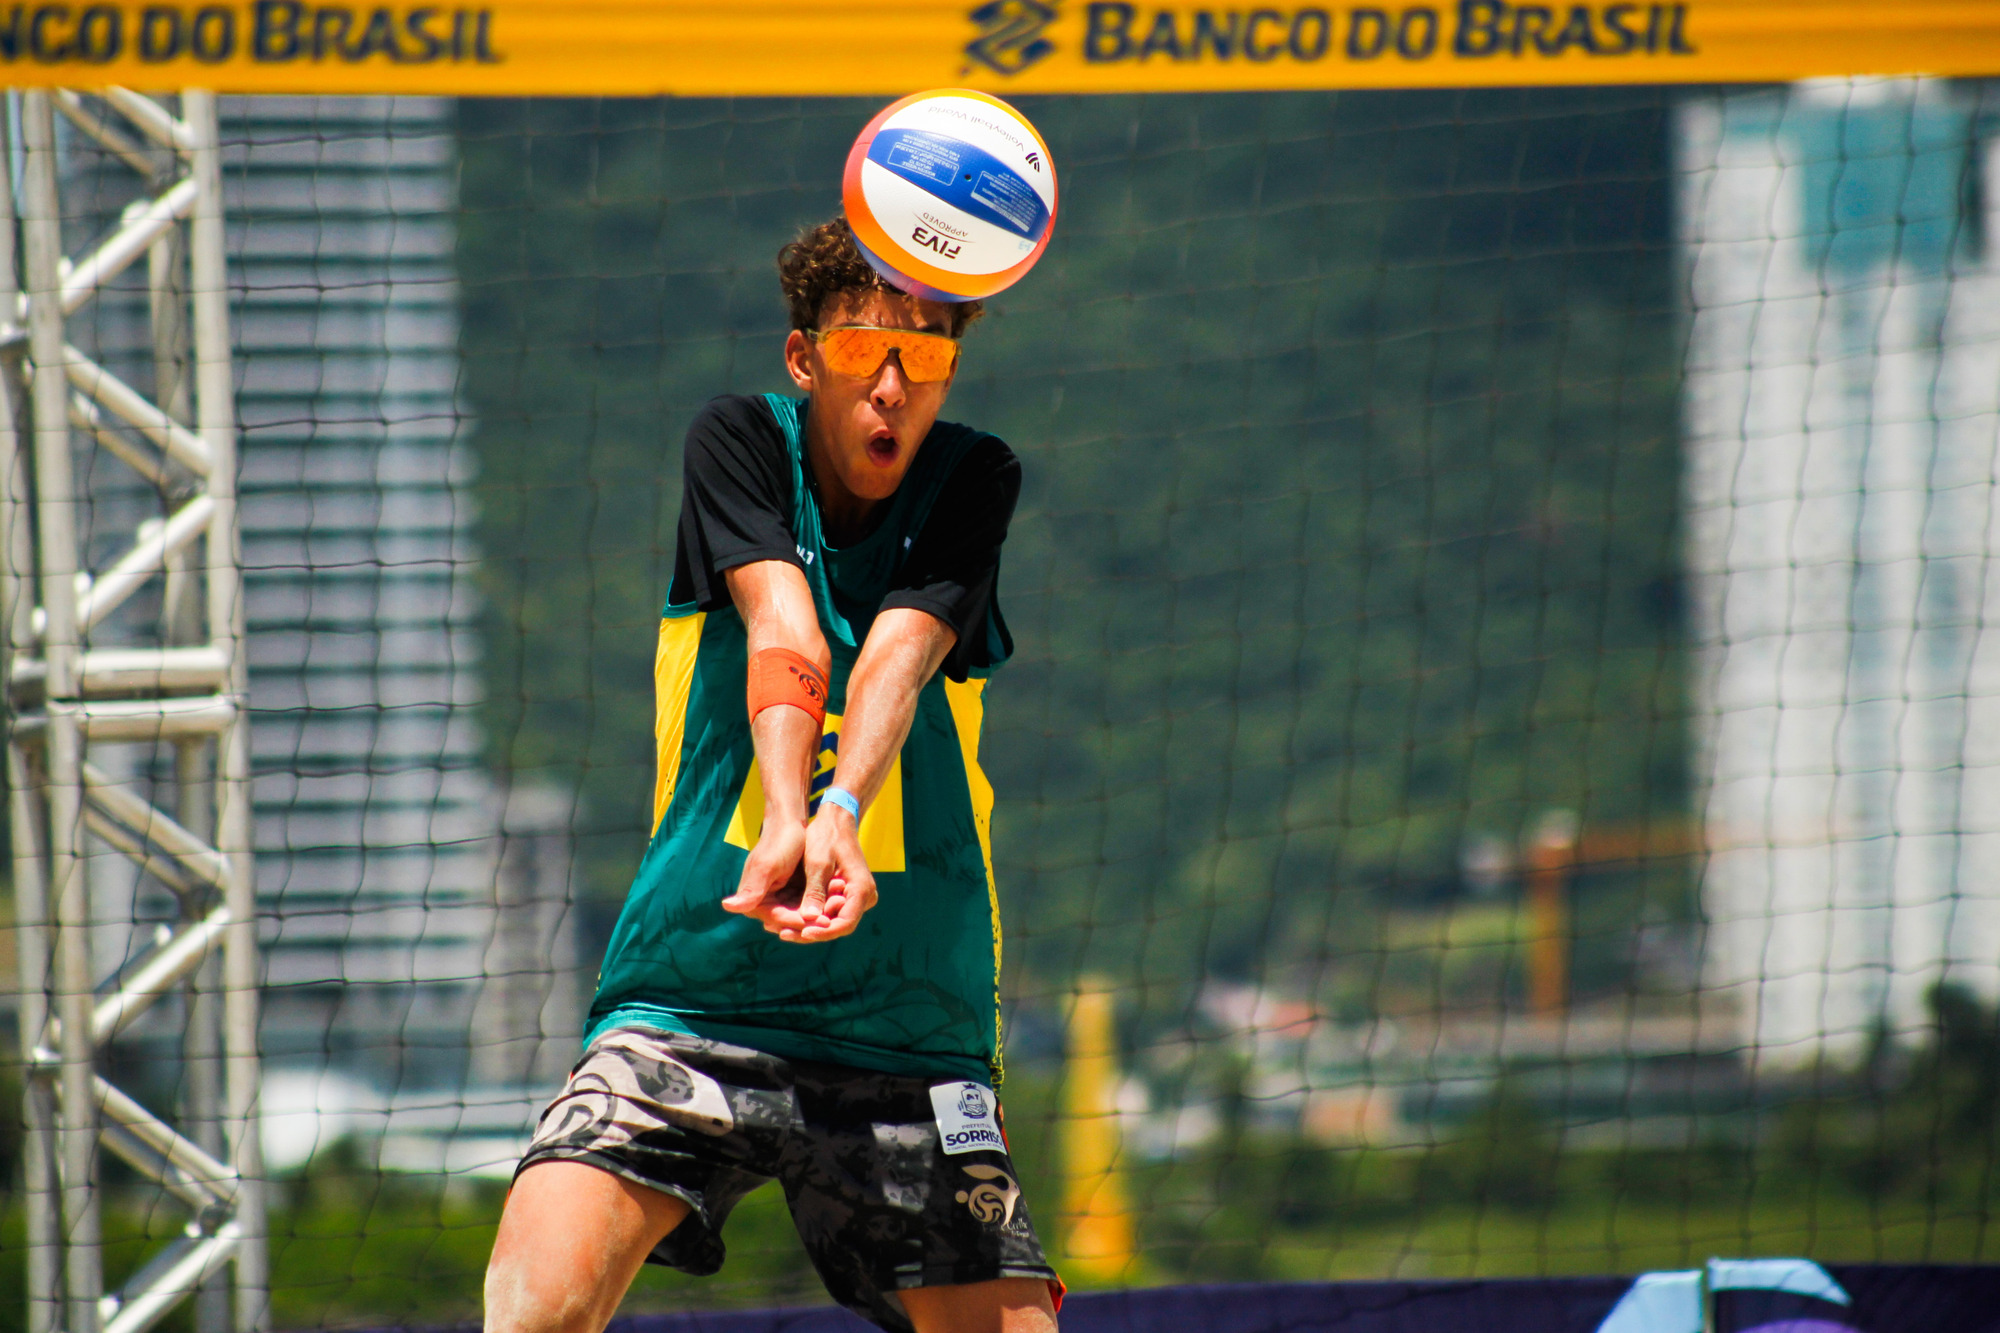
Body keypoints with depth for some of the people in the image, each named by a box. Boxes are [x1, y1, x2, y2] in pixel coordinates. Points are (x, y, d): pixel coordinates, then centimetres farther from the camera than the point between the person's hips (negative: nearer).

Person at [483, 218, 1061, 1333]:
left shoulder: (975, 480, 1)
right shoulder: (740, 442, -1)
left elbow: (897, 655, -16)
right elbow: (785, 634, -17)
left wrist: (843, 810, -36)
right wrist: (788, 817, -36)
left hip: (909, 1030, 1)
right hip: (686, 1008, -1)